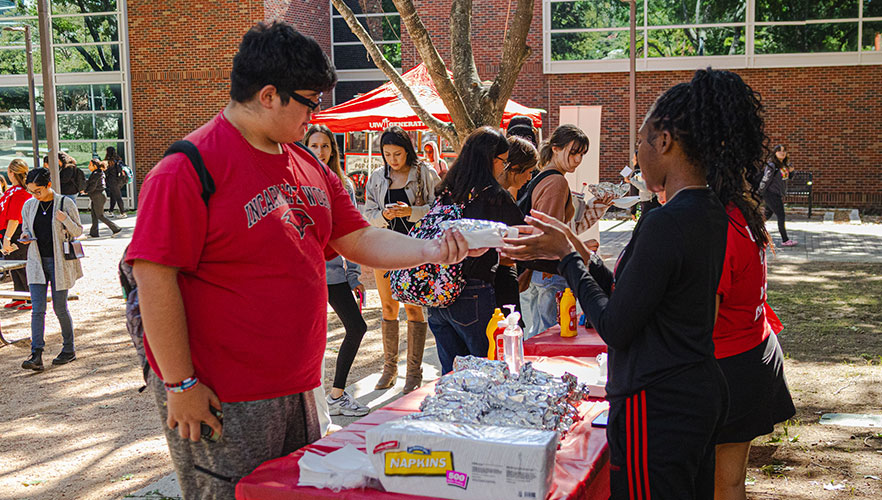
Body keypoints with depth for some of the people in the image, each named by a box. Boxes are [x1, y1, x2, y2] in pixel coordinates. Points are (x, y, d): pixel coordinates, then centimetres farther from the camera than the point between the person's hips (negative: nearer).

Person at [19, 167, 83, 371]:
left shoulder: (65, 204, -5)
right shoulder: (29, 206, 6)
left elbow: (78, 232, 0)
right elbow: (26, 227, 20)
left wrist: (65, 220, -20)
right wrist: (25, 235, -4)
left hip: (59, 262, -3)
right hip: (37, 262, 3)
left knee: (60, 307, 3)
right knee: (37, 309, -5)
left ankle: (69, 349, 19)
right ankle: (36, 355, -9)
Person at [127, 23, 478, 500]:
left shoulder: (309, 168, 10)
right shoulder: (189, 169, -16)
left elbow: (360, 240, 15)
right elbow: (155, 278, -18)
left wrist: (429, 251, -1)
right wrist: (180, 384, -18)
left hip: (297, 386, 8)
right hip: (221, 400, -8)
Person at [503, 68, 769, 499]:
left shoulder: (665, 224, -23)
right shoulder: (711, 212, 7)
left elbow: (614, 327, -18)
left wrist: (566, 254, -8)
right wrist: (571, 250, 11)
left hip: (658, 408, -10)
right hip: (702, 394, 10)